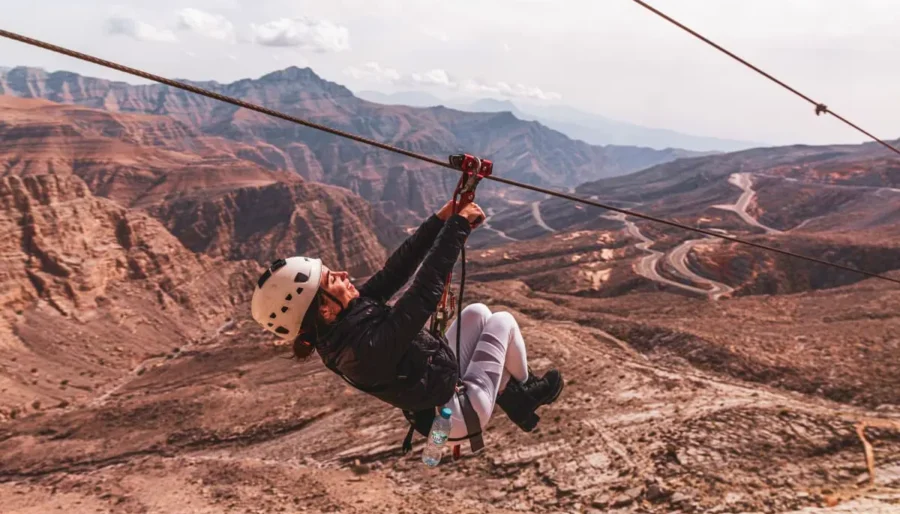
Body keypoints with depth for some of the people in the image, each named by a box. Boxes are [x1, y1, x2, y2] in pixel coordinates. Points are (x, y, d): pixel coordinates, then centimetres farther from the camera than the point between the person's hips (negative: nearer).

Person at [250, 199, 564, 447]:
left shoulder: (348, 316, -12)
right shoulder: (365, 346, -39)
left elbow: (397, 268, -12)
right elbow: (425, 291, -39)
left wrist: (442, 218, -15)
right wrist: (459, 224, -32)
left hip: (441, 383, 8)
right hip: (458, 413, -8)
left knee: (477, 312, 15)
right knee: (502, 322, 2)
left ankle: (512, 397, 28)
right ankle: (525, 391, 32)